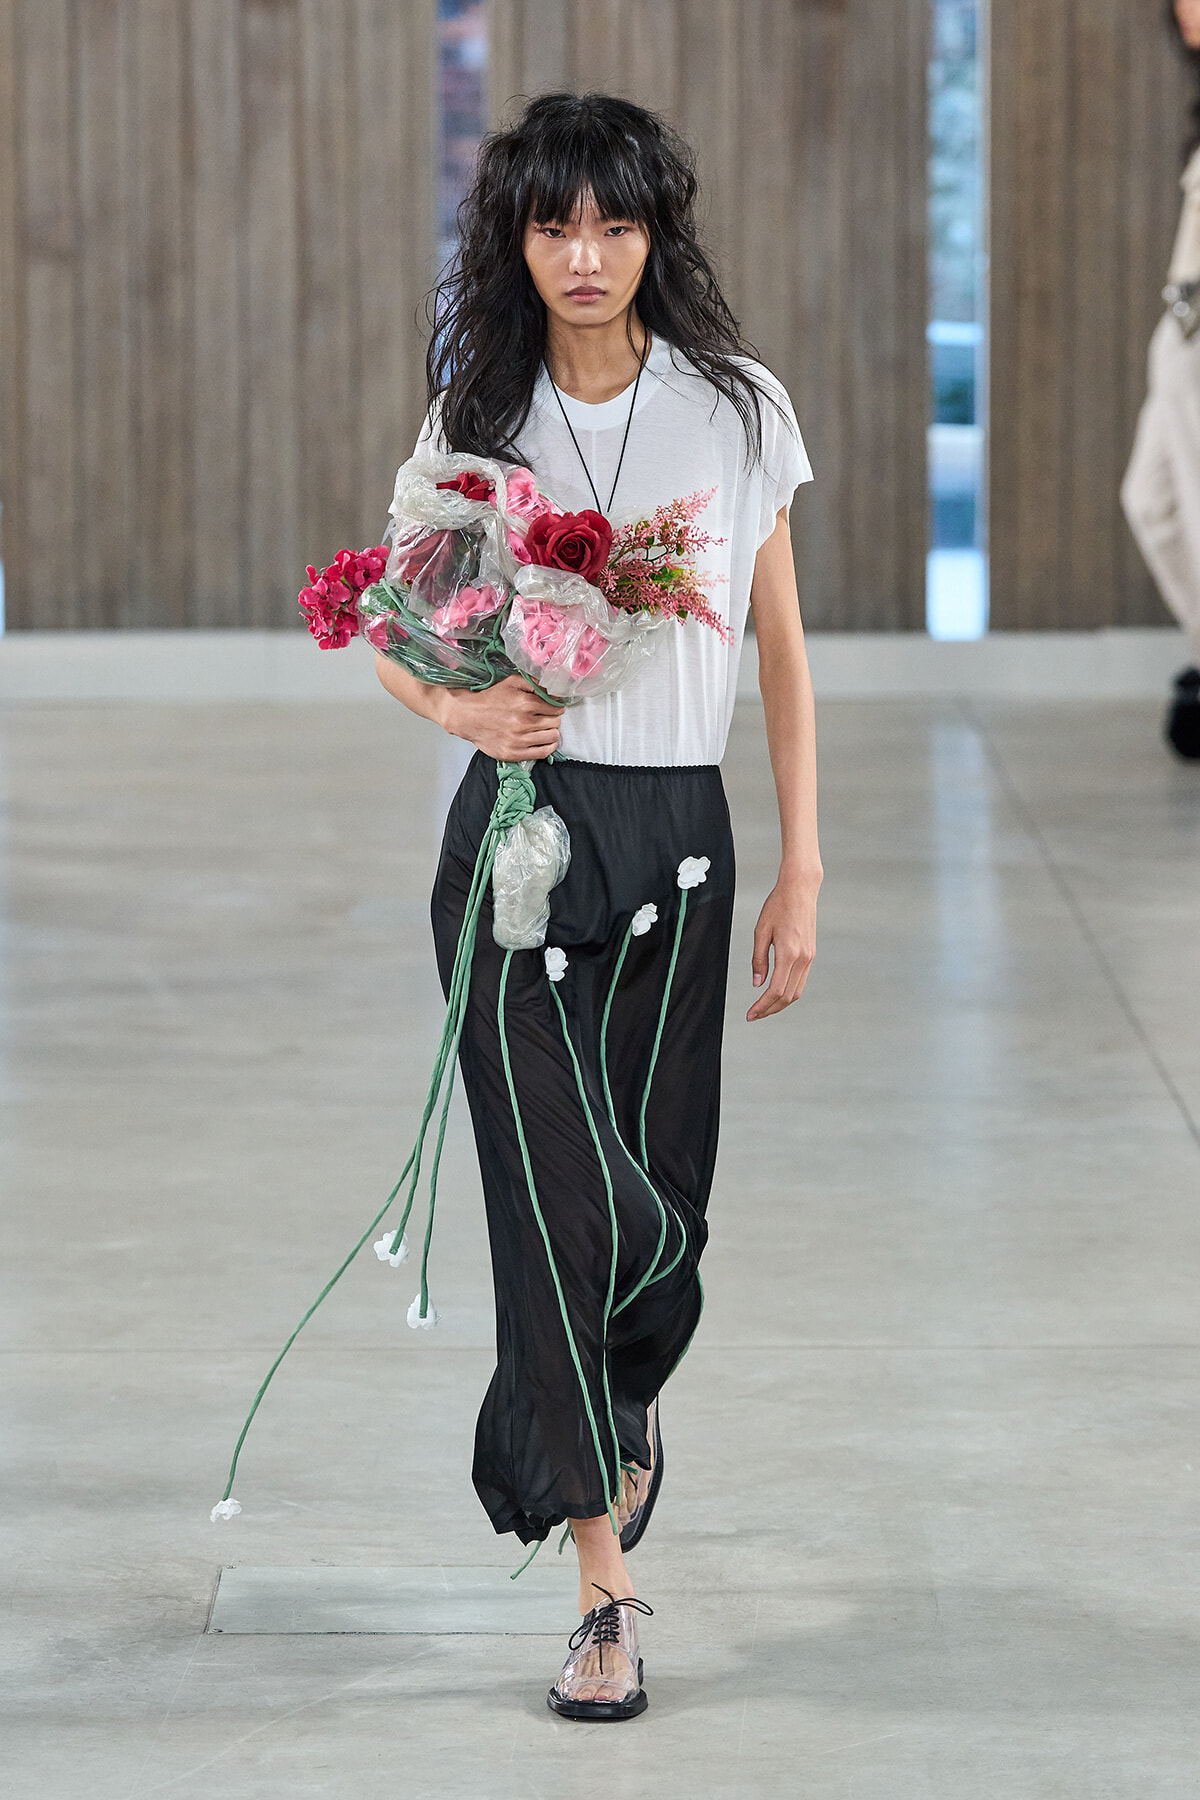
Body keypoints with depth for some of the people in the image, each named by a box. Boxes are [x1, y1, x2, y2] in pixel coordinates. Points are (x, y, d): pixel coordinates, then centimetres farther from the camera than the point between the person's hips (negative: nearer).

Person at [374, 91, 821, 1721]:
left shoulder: (738, 412, 2)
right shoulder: (473, 422, 3)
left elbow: (782, 655, 6)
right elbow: (389, 626, 11)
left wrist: (802, 875, 3)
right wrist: (457, 704, -12)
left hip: (677, 840, 1)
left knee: (663, 1202, 7)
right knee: (570, 1202, -10)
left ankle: (614, 1407, 42)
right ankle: (605, 1588, -4)